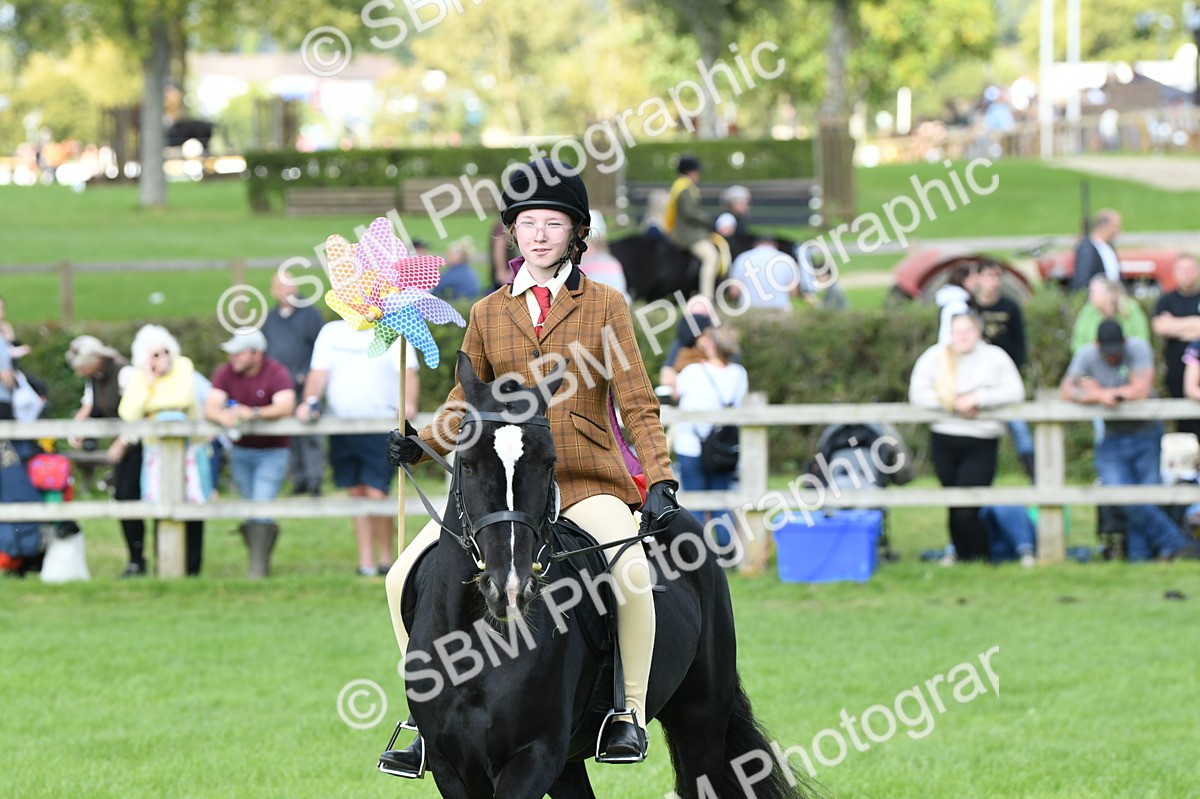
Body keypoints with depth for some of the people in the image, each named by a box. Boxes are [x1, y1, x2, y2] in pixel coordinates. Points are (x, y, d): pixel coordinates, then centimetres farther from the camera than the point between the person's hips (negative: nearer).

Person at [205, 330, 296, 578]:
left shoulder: (277, 373, -14)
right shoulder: (226, 374, -3)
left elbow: (285, 406, -28)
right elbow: (210, 408, -12)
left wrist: (254, 413, -42)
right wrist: (223, 417, -36)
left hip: (272, 452, -4)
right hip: (241, 452, 4)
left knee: (261, 508, -15)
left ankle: (258, 567, -14)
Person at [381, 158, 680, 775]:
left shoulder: (604, 306, 5)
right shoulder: (488, 314, 13)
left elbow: (637, 406, 1)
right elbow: (465, 407, 20)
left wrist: (660, 480, -12)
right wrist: (419, 445, 1)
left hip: (589, 485, -3)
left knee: (632, 569, -34)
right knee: (407, 578, -12)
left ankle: (630, 712, -17)